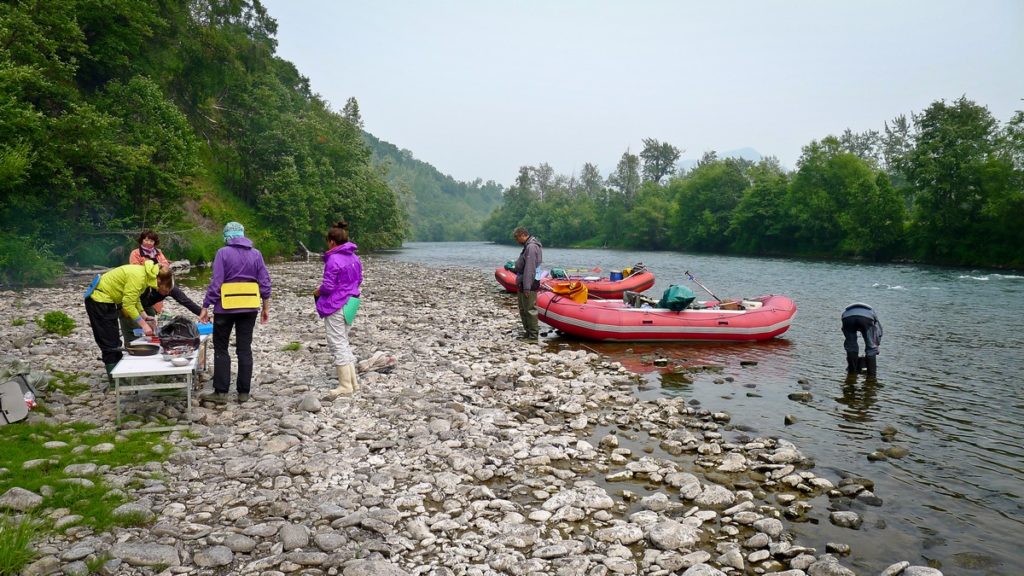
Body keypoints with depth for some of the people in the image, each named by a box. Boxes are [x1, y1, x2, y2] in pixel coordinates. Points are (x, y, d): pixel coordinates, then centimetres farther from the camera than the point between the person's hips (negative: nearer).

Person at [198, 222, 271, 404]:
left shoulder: (223, 253, -6)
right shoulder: (256, 254, 5)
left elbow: (215, 283, -11)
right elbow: (265, 283, 4)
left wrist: (205, 307, -7)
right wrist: (266, 307, 11)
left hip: (226, 307, -3)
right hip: (249, 307, 3)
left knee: (221, 348, 7)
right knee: (244, 348, 8)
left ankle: (221, 392, 5)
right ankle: (244, 392, 9)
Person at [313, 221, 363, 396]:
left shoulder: (333, 259, -19)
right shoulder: (354, 257, 7)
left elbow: (328, 286, -19)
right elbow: (358, 279, 15)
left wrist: (318, 291, 1)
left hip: (335, 306, -9)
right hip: (350, 303, 9)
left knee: (337, 345, 0)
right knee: (344, 343, 18)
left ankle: (345, 386, 5)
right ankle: (353, 381, 21)